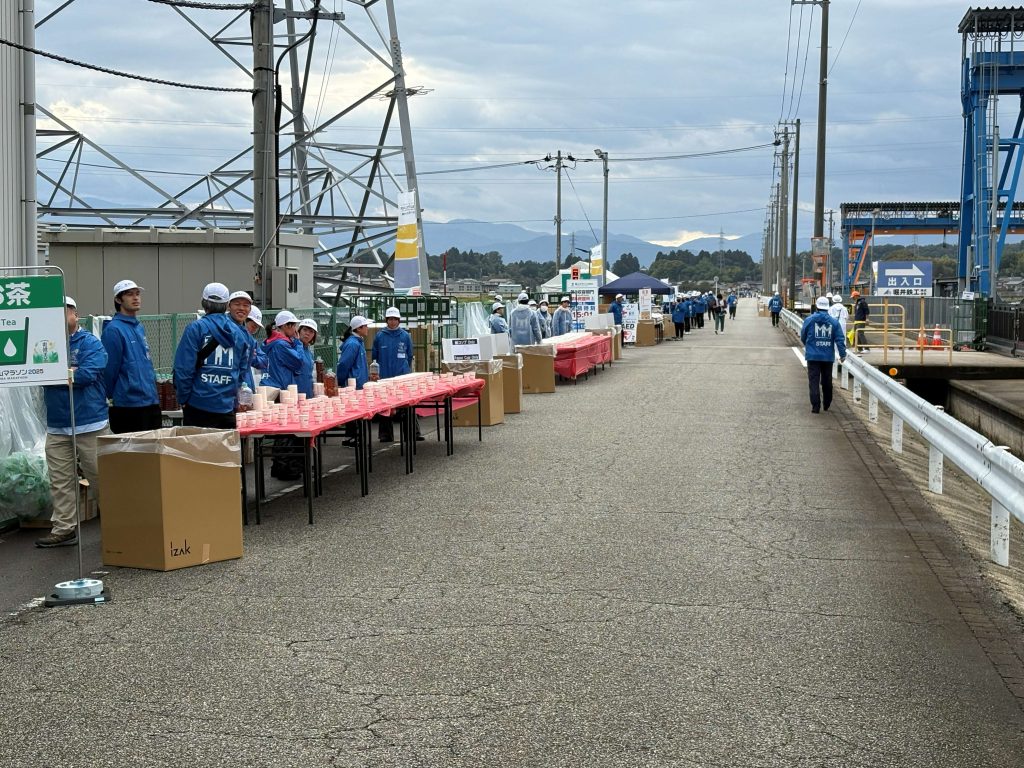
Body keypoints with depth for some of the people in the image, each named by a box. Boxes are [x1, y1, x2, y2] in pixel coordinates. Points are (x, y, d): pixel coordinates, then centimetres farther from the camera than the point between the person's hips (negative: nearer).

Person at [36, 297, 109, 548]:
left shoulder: (90, 343, -3)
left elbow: (87, 374, -17)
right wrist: (69, 372, -11)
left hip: (89, 423, -5)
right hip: (56, 425, 5)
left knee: (100, 479, 1)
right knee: (60, 481, 7)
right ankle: (64, 529, 13)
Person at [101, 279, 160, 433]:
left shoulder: (139, 327, 14)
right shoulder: (113, 330, -12)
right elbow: (110, 369, -12)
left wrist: (153, 392, 17)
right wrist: (111, 396, -4)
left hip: (152, 403, 8)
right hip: (128, 407, -8)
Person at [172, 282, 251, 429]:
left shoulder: (196, 328, -6)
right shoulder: (239, 333, 8)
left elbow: (183, 368, -9)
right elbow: (243, 371, 11)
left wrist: (183, 399, 0)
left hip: (200, 405, -4)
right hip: (228, 406, 4)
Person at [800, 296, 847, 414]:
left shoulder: (809, 319, -3)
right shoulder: (834, 321, 0)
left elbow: (803, 336, 7)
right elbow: (840, 339, -5)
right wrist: (843, 354, 0)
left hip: (813, 356, -2)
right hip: (828, 356, 2)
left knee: (814, 381, -1)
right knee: (827, 381, 15)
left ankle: (816, 406, -9)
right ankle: (827, 405, 27)